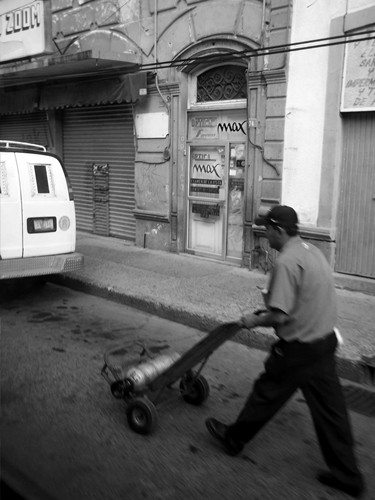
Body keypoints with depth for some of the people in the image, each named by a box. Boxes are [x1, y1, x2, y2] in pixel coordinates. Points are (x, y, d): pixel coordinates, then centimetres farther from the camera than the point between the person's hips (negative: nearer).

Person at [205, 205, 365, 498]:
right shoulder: (314, 252, 6)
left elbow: (279, 316, -25)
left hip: (299, 349, -8)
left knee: (267, 394, 12)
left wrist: (255, 321, -7)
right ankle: (347, 474, 25)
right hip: (325, 341, 8)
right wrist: (271, 305, 16)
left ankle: (234, 438, 33)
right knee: (330, 408, 14)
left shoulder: (287, 262, -22)